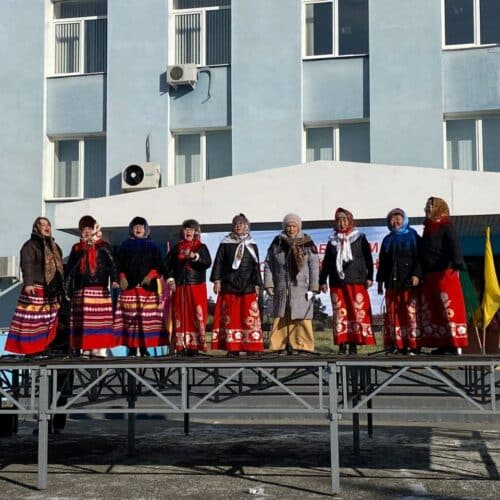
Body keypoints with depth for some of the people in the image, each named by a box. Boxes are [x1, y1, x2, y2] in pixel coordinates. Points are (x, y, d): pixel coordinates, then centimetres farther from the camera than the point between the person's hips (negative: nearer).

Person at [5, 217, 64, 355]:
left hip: (53, 291, 7)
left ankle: (47, 347, 16)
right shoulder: (30, 245, -4)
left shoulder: (54, 246, 21)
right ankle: (30, 348, -8)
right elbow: (27, 266, -17)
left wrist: (62, 287, 25)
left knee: (51, 320, 9)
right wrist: (28, 283, -30)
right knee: (33, 320, -10)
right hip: (36, 290, -7)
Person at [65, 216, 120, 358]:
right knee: (83, 320, -1)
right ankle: (86, 348, 3)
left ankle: (100, 349, -6)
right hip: (81, 290, 3)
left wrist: (114, 279, -19)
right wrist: (68, 289, 11)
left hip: (100, 289, -3)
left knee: (101, 318, -8)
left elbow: (111, 264, -3)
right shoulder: (77, 248, 16)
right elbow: (70, 269, 16)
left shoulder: (103, 246, 7)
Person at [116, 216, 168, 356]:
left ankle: (144, 348, -4)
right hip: (129, 286, 0)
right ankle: (132, 348, -5)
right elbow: (120, 265, 11)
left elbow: (158, 265, 7)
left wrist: (150, 275, -10)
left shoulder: (152, 246, 13)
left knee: (147, 317, -6)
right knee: (130, 317, -6)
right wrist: (122, 277, -6)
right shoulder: (125, 245, 15)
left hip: (148, 286, 0)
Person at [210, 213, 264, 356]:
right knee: (230, 317, -1)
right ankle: (232, 348, 3)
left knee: (250, 317, -5)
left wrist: (257, 284, 7)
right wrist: (217, 280, -5)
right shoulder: (225, 244, 8)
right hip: (228, 286, -1)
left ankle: (251, 347, -2)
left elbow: (256, 266, 13)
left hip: (248, 287, 1)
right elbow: (218, 262, 5)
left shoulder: (252, 245, 13)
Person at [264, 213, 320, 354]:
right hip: (281, 288, 2)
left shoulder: (307, 243, 2)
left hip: (301, 289, -2)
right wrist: (269, 284, 2)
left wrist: (313, 288, -5)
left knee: (302, 318, -6)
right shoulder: (277, 242, 8)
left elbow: (314, 266, 1)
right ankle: (280, 346, 10)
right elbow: (269, 264, 10)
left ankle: (303, 347, 0)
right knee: (280, 318, 4)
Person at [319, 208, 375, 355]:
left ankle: (354, 344, -3)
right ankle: (341, 344, 3)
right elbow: (326, 263, 16)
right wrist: (323, 281, 11)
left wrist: (369, 277, -4)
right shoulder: (332, 241, 15)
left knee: (358, 312, -7)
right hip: (337, 283, 3)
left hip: (356, 282, -2)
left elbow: (368, 259, 4)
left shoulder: (360, 238, 7)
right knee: (339, 313, 0)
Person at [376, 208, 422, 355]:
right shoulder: (387, 240, 19)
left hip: (409, 282, -5)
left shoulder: (413, 237, 5)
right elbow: (382, 262, 20)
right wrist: (380, 280, 15)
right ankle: (397, 345, 4)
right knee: (392, 314, 1)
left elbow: (419, 258, -3)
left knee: (411, 314, -9)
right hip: (392, 283, 5)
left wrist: (416, 275, -16)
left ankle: (413, 345, -8)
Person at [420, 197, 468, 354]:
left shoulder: (446, 227, -4)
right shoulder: (427, 228, 18)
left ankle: (454, 344, -8)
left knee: (449, 309, -10)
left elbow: (454, 246, -17)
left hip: (445, 274, -8)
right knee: (432, 311, 6)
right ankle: (442, 344, 10)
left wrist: (457, 264, -32)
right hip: (429, 276, 8)